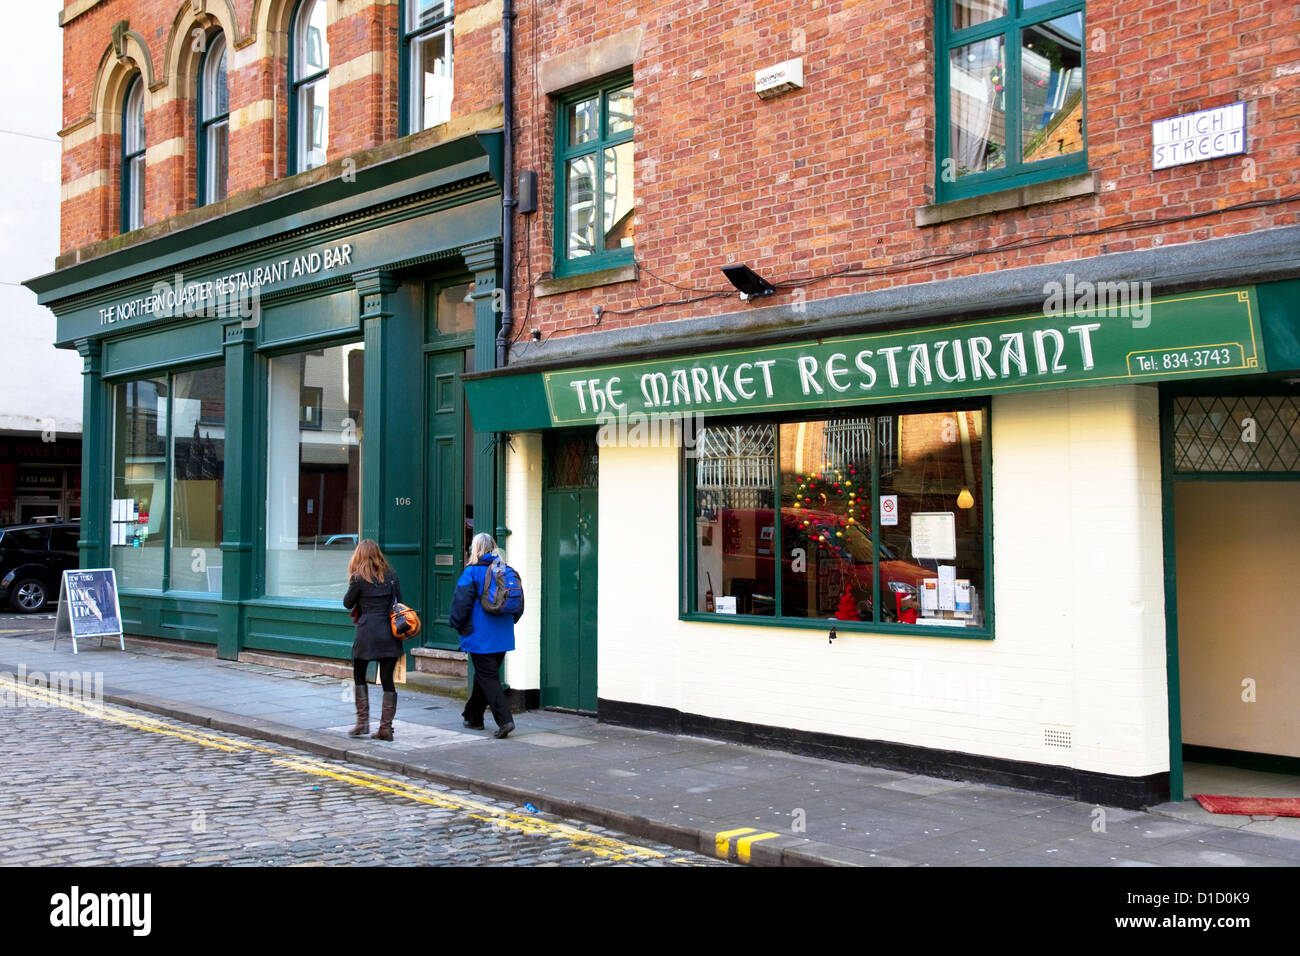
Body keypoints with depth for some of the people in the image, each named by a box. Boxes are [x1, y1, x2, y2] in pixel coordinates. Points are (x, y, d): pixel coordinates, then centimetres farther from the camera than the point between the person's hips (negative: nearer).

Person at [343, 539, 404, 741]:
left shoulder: (359, 578, -3)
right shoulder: (391, 576, 7)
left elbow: (348, 603, 6)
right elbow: (399, 601, 8)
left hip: (368, 633, -3)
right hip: (390, 633, 3)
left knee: (359, 676, 14)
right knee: (387, 680, 5)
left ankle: (363, 722, 8)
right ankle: (386, 728, 4)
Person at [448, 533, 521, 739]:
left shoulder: (472, 572, -10)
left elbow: (461, 603, -13)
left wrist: (456, 624, 2)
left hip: (480, 637, -6)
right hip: (502, 637, 6)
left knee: (488, 678, -4)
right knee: (485, 676, 18)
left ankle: (504, 720, -15)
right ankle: (473, 717, 31)